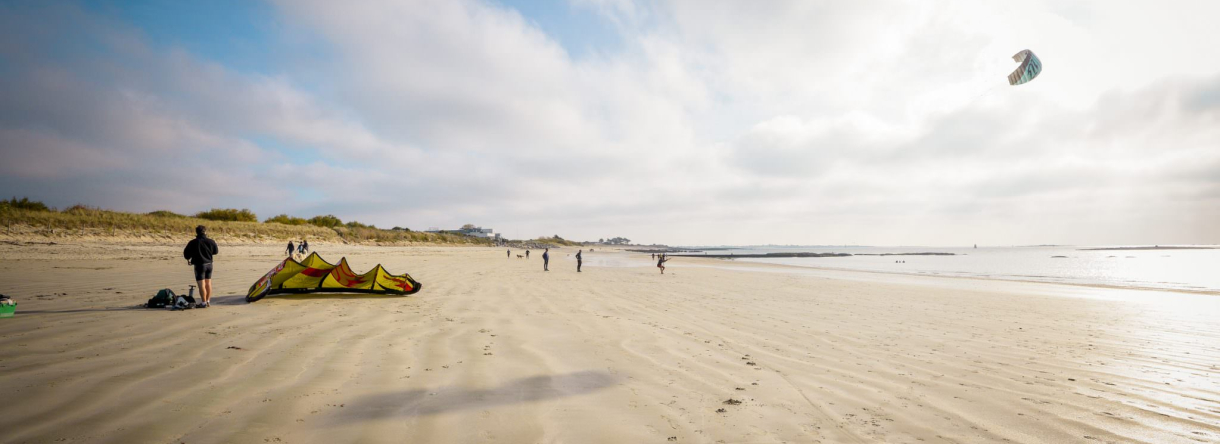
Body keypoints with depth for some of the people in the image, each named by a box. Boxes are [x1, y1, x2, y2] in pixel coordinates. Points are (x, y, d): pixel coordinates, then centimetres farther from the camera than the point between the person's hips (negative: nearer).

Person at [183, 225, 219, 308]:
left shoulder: (193, 242, -11)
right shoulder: (211, 241, -1)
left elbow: (186, 253, -1)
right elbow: (215, 251, 13)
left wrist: (188, 259, 20)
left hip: (199, 264, -4)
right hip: (209, 264, 5)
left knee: (201, 284, -3)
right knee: (208, 283, 12)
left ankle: (203, 303, -2)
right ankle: (208, 301, 18)